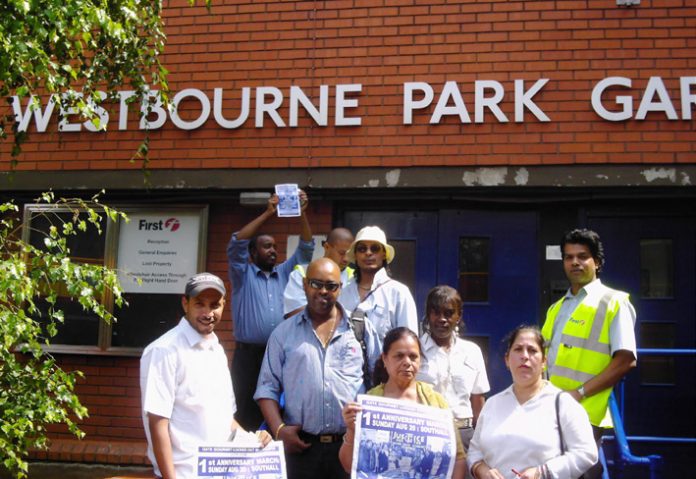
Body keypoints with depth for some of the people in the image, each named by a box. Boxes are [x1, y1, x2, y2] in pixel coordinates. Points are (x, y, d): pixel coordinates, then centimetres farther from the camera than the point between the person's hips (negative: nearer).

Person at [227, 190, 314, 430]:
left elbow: (305, 249, 10)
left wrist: (302, 213, -3)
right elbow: (236, 243, -8)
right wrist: (267, 214, -12)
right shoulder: (243, 275, 6)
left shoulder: (285, 273, 17)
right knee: (247, 411, -1)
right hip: (248, 354, -3)